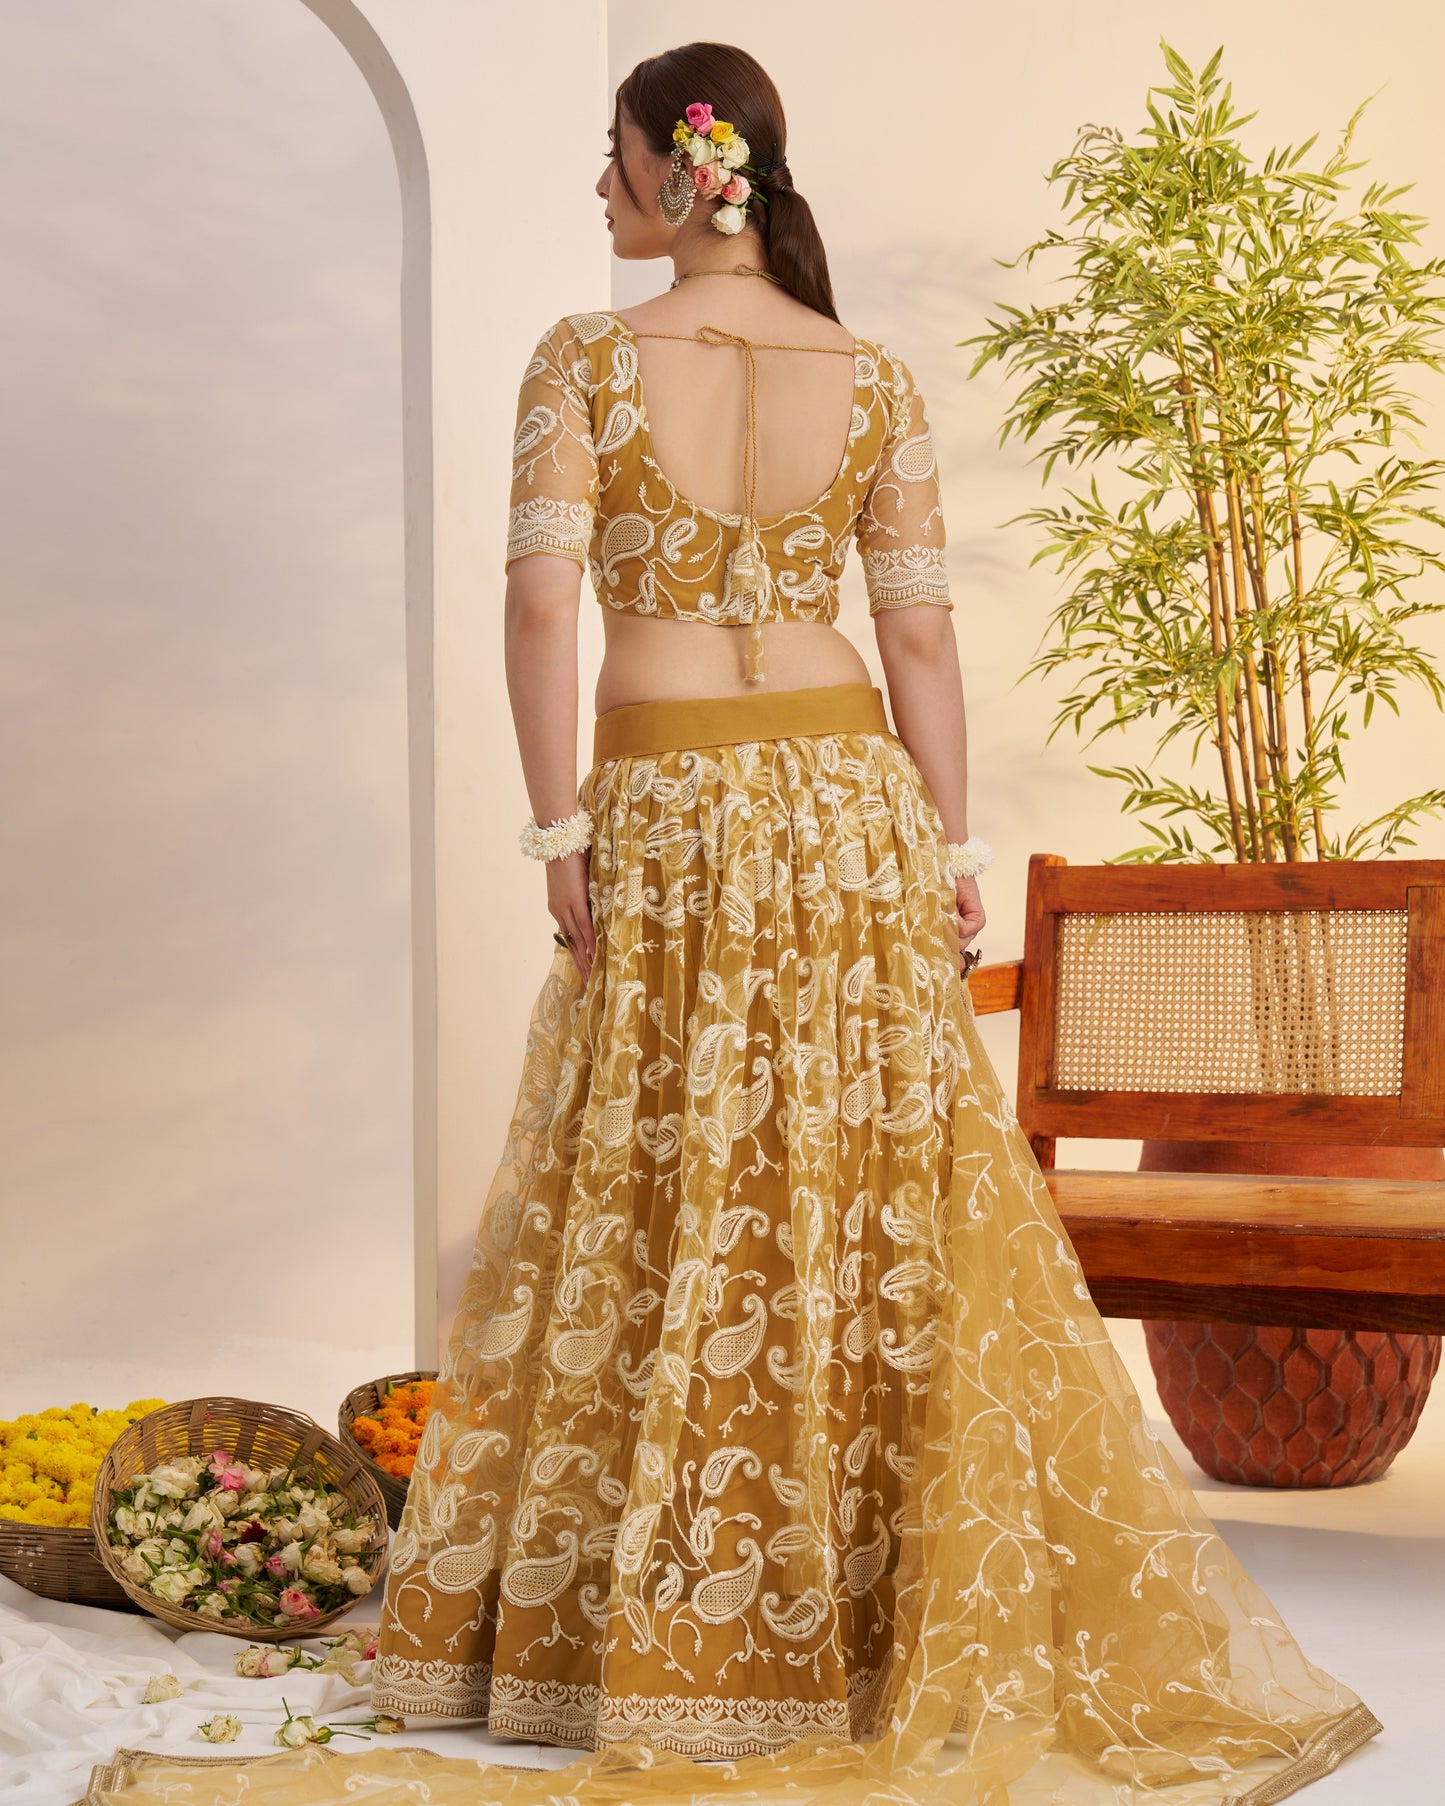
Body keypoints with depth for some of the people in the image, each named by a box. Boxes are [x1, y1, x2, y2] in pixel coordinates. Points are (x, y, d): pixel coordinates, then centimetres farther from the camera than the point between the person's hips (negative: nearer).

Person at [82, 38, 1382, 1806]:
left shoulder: (583, 358, -5)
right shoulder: (875, 378, 2)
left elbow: (542, 603, -12)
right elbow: (920, 631, 1)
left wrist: (559, 827, -7)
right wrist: (951, 847, 6)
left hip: (664, 814, -2)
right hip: (845, 796, 2)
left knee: (648, 1208, 6)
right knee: (885, 1200, 8)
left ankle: (637, 1618, 14)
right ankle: (936, 1606, 14)